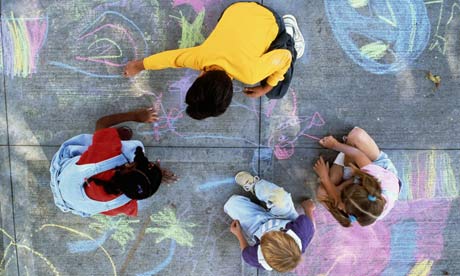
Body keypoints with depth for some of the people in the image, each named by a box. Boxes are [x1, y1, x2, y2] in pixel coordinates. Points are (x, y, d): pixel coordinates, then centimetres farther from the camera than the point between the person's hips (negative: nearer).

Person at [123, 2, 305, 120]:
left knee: (276, 92, 5)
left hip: (269, 22, -3)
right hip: (236, 10, 3)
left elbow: (285, 57, -26)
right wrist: (138, 66, 5)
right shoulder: (201, 56, -31)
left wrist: (265, 89, -12)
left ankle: (288, 31, 18)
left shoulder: (249, 73, -40)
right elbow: (168, 56, -12)